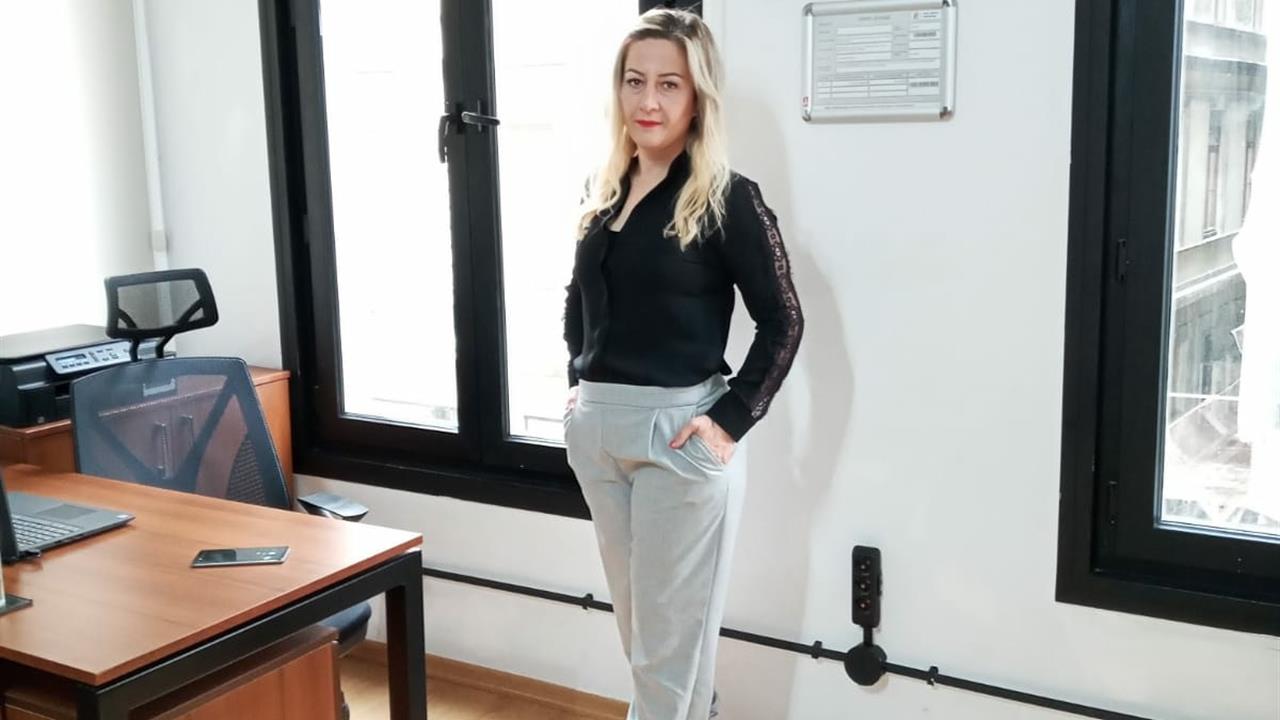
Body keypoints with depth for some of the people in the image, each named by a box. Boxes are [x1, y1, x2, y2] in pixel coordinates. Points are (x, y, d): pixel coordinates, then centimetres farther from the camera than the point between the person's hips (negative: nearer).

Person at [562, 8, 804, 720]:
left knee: (673, 633, 6)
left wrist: (731, 420, -15)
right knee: (636, 621, 19)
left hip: (680, 431, -6)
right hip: (595, 427, 7)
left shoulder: (727, 198, -10)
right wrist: (579, 381, 11)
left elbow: (783, 322, -10)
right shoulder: (603, 190, 8)